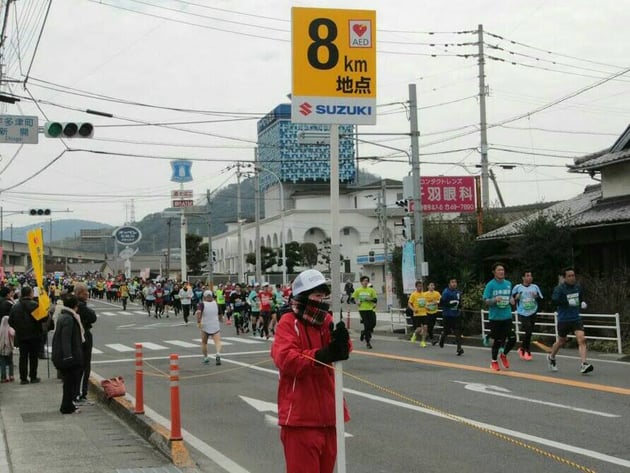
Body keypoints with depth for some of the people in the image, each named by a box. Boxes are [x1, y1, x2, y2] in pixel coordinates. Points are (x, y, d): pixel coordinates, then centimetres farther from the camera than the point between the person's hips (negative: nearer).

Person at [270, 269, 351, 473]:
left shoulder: (327, 320, 10)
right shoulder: (288, 323, -10)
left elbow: (344, 351, -5)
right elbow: (285, 359, -25)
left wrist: (340, 343, -29)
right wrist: (321, 355, -37)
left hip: (327, 412, 7)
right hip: (300, 414, -7)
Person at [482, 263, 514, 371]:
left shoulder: (508, 284, 8)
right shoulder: (490, 284, -6)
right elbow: (485, 301, -8)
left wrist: (510, 301, 2)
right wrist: (495, 300, -25)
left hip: (507, 316, 4)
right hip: (495, 317, -4)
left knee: (512, 339, -6)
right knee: (498, 341, 2)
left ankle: (504, 354, 22)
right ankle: (494, 361, 23)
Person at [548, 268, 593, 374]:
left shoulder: (578, 287, 5)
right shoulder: (559, 288, -11)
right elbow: (554, 300, -23)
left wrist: (582, 303, 2)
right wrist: (568, 302, -32)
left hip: (576, 318, 4)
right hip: (563, 320, -3)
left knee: (581, 339, -14)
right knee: (561, 341, 12)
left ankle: (584, 365, -20)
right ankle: (551, 358, 40)